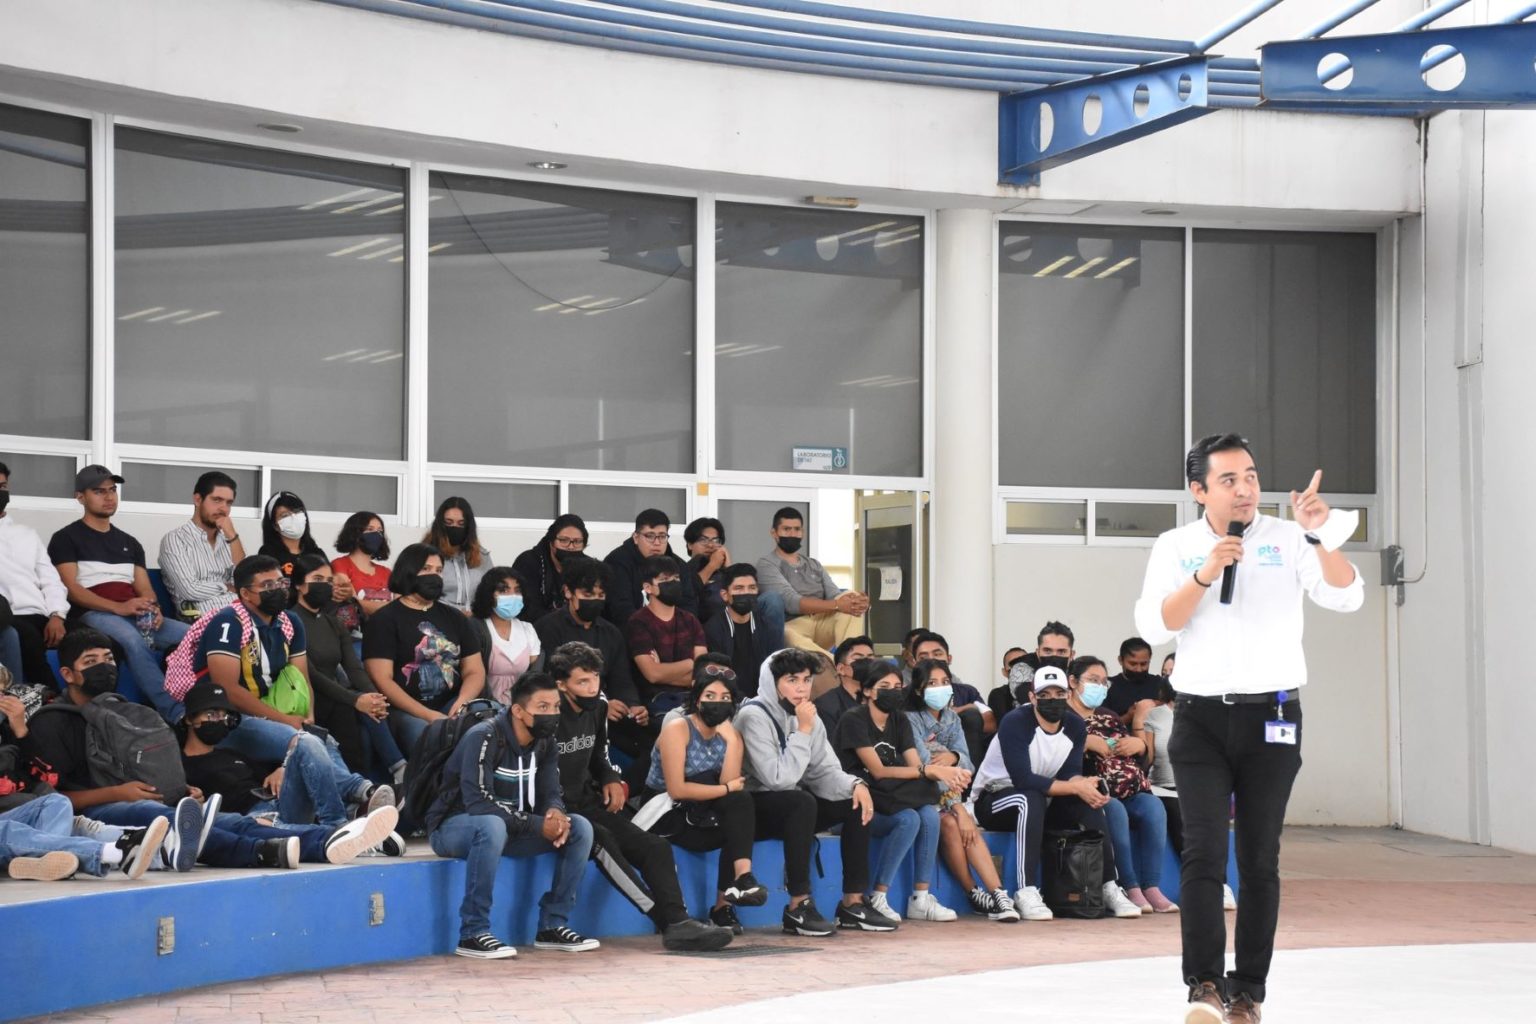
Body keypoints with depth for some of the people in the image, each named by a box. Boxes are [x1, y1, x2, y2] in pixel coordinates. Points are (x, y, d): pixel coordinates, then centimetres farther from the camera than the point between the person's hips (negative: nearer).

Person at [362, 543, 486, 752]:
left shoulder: (454, 618, 19)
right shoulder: (383, 621, 3)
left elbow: (475, 671, 14)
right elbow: (382, 680, -7)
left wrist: (462, 704, -10)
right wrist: (428, 716, -17)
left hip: (451, 707, 4)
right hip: (406, 711, -4)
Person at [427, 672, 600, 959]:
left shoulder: (545, 743, 1)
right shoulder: (484, 738, -23)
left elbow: (550, 795, 0)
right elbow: (479, 803, -31)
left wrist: (556, 813, -26)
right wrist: (538, 825, -31)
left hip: (511, 827, 7)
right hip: (454, 826, -7)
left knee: (579, 828, -8)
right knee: (492, 825, -41)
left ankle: (552, 926, -3)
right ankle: (473, 934, -33)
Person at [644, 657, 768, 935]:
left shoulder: (729, 732, 4)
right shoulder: (678, 727, -14)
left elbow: (731, 783, -12)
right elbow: (676, 789, -22)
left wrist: (731, 739, -20)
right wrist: (728, 789, -16)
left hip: (702, 819, 6)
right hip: (664, 813, -6)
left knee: (739, 809, -25)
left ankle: (725, 904, -26)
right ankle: (740, 878, -31)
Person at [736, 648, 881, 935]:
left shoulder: (807, 715, 7)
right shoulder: (754, 716, -18)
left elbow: (825, 771, 5)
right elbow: (778, 779, -27)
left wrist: (855, 784, -15)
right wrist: (803, 732, -24)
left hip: (793, 807, 8)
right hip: (755, 809, -8)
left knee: (857, 804, -6)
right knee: (802, 801, -35)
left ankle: (853, 904, -4)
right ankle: (798, 908, -31)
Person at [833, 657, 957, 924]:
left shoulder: (899, 721, 10)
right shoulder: (853, 721, -11)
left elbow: (916, 767, -1)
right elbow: (878, 770, -19)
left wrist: (948, 774, -23)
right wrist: (929, 770, -24)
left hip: (890, 800, 6)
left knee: (929, 815, -23)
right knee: (908, 819, -31)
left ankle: (921, 899, -17)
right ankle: (876, 899, -23)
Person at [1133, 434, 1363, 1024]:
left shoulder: (1288, 540, 1)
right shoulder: (1175, 548, 4)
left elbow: (1347, 598, -8)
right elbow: (1155, 626, -6)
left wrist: (1319, 537, -23)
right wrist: (1206, 573, -16)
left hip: (1272, 716, 1)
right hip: (1201, 716, 0)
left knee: (1260, 859, 5)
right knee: (1204, 852, -13)